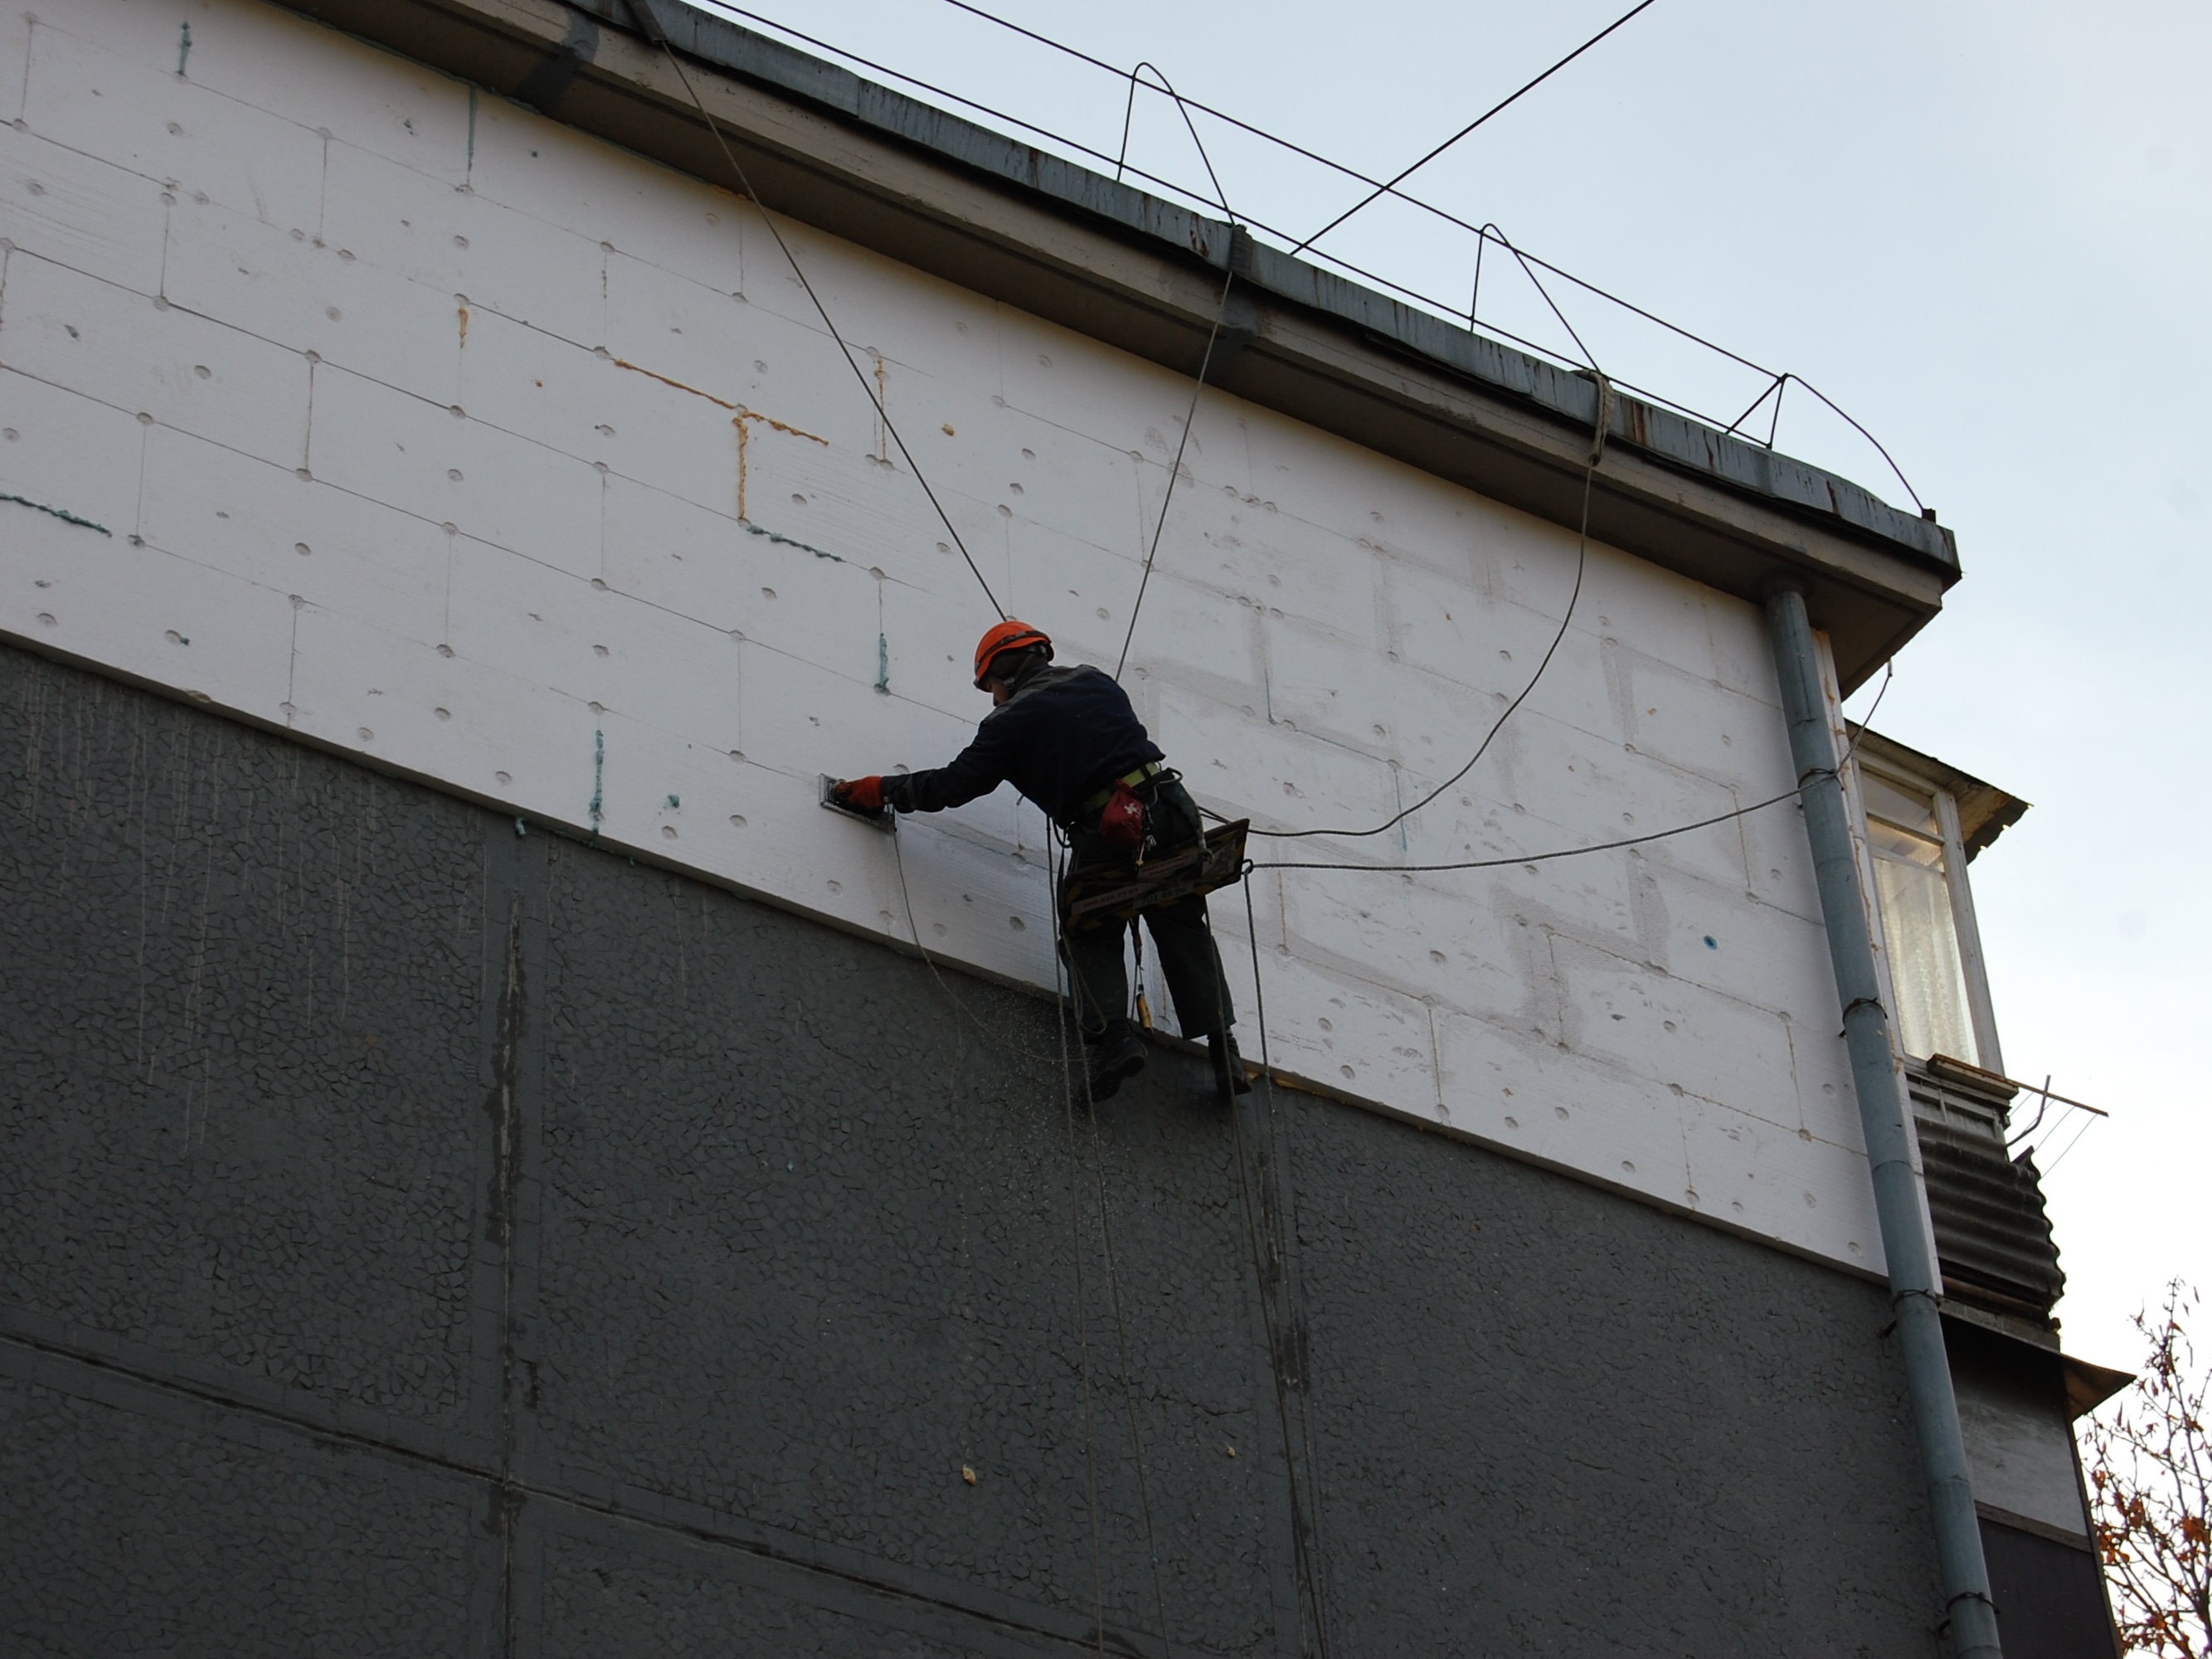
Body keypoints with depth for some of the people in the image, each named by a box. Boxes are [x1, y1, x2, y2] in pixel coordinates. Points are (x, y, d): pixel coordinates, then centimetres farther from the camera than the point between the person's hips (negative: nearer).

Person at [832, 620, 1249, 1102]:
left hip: (1108, 834, -4)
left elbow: (953, 785, 5)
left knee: (1090, 938, 13)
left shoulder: (1010, 722, 3)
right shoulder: (1096, 680, 17)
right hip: (1170, 807, 5)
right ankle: (1223, 1047, 3)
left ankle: (1112, 1034, -9)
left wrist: (883, 791, 18)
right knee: (1183, 931, 13)